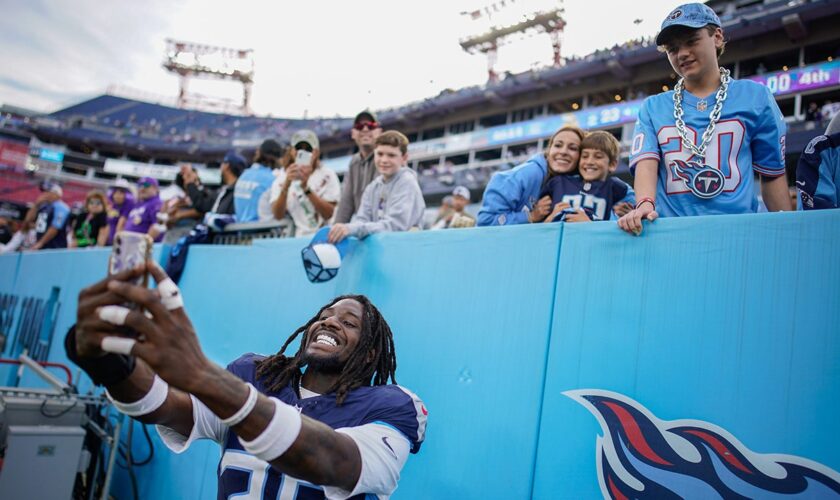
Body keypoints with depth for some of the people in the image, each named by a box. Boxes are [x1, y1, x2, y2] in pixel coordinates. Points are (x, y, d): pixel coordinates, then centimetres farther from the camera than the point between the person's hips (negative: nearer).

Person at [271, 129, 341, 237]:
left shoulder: (327, 175, 2)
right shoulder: (282, 176, 6)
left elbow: (329, 214, -9)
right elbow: (278, 215, -6)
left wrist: (306, 187, -19)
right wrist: (286, 185, -19)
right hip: (294, 238, 2)